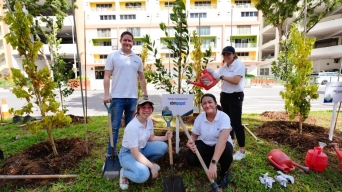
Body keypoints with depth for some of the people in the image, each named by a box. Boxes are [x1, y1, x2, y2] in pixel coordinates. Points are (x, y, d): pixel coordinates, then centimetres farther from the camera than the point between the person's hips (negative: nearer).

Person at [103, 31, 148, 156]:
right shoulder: (113, 56, 1)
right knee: (115, 127, 3)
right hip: (117, 97, -3)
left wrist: (145, 95, 11)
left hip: (133, 98, 4)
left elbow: (141, 78, 15)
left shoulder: (137, 59, 11)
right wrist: (106, 94, -11)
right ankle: (111, 154, 15)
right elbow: (107, 77, -3)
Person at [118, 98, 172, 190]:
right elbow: (135, 153, -29)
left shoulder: (149, 121, -7)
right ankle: (124, 172, 1)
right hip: (128, 153, -7)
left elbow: (151, 138, 9)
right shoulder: (132, 127, -31)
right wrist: (152, 166, -25)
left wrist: (165, 137, -8)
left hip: (141, 149, 8)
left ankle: (145, 163, 11)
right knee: (143, 175, -32)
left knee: (163, 146, -14)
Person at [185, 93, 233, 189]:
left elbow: (222, 140, -40)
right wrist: (190, 143, -28)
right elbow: (193, 135, -1)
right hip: (204, 144, 3)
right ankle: (207, 161, 14)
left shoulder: (224, 117, -26)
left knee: (227, 151, -38)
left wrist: (213, 163, -50)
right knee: (190, 158, -23)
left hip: (221, 145, -2)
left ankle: (224, 172, -1)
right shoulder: (199, 118, -13)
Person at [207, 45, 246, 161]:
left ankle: (242, 151, 3)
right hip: (224, 96, 7)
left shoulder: (239, 64, -11)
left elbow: (236, 80, -23)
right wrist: (211, 73, -15)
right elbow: (216, 79, 3)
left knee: (236, 123, -7)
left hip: (235, 97, -7)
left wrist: (221, 76, -25)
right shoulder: (223, 67, 10)